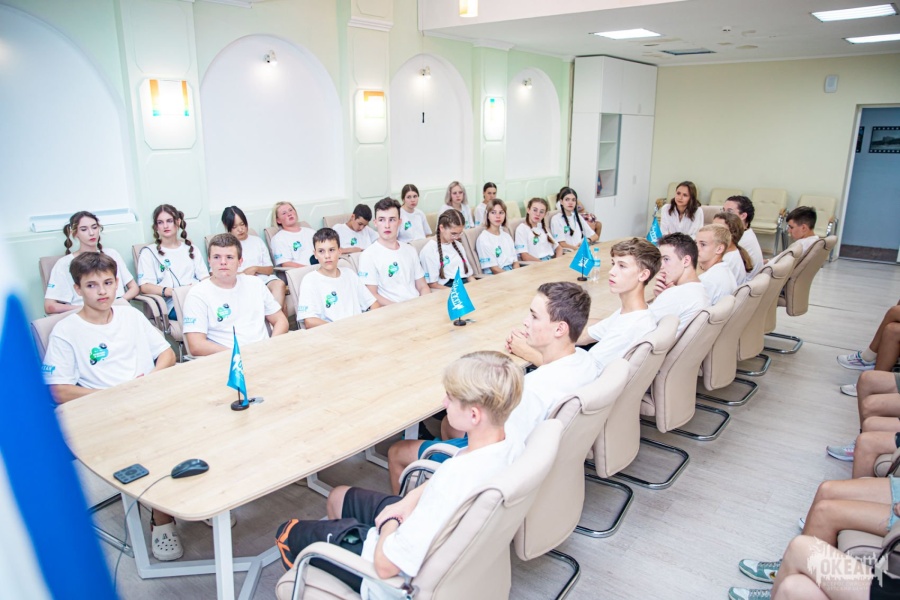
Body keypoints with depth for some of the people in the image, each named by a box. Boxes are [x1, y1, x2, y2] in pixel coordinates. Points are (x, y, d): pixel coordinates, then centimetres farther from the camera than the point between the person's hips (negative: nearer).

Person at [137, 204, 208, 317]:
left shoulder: (191, 249, 27)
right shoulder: (149, 252, 15)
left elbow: (205, 278, 16)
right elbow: (144, 287, 1)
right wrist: (175, 292, -16)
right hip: (173, 304, -4)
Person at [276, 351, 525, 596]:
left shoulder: (453, 481, -41)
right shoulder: (513, 445, -16)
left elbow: (385, 565, -31)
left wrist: (391, 520, -12)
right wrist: (407, 502, -7)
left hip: (411, 575, -8)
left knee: (289, 533, 11)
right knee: (338, 497, 26)